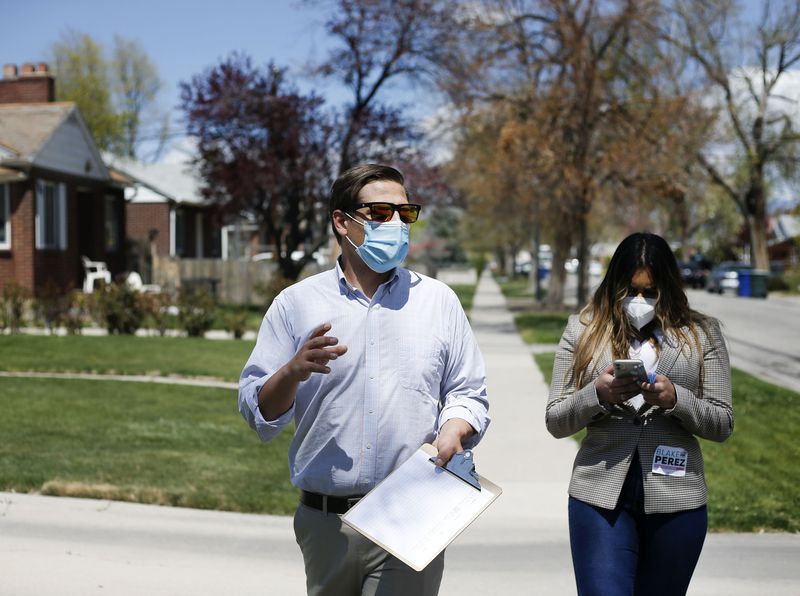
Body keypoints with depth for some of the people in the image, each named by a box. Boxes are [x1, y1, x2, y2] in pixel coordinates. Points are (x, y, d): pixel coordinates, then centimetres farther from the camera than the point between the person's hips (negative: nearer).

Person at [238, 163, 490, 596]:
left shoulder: (438, 300, 8)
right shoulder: (296, 304, 4)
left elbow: (468, 393, 10)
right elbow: (257, 412, 2)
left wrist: (454, 431, -11)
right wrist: (294, 371, -17)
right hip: (324, 524, 1)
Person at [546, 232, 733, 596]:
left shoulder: (702, 334, 5)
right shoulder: (583, 331, 5)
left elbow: (723, 424, 4)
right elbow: (555, 422, 4)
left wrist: (675, 399, -14)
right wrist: (597, 394, -15)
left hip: (676, 498, 1)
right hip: (600, 495, -1)